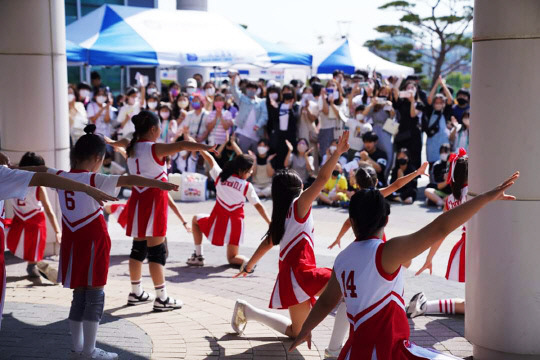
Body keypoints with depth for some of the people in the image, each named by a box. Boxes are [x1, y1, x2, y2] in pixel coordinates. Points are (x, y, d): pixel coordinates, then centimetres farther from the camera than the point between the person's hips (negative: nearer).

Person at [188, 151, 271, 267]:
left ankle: (198, 256, 23)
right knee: (232, 258, 16)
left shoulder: (221, 176, -3)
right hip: (235, 223, 0)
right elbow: (258, 206, -8)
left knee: (196, 219, 31)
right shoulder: (247, 186, -8)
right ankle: (247, 262, -21)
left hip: (218, 222, 0)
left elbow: (210, 159, 10)